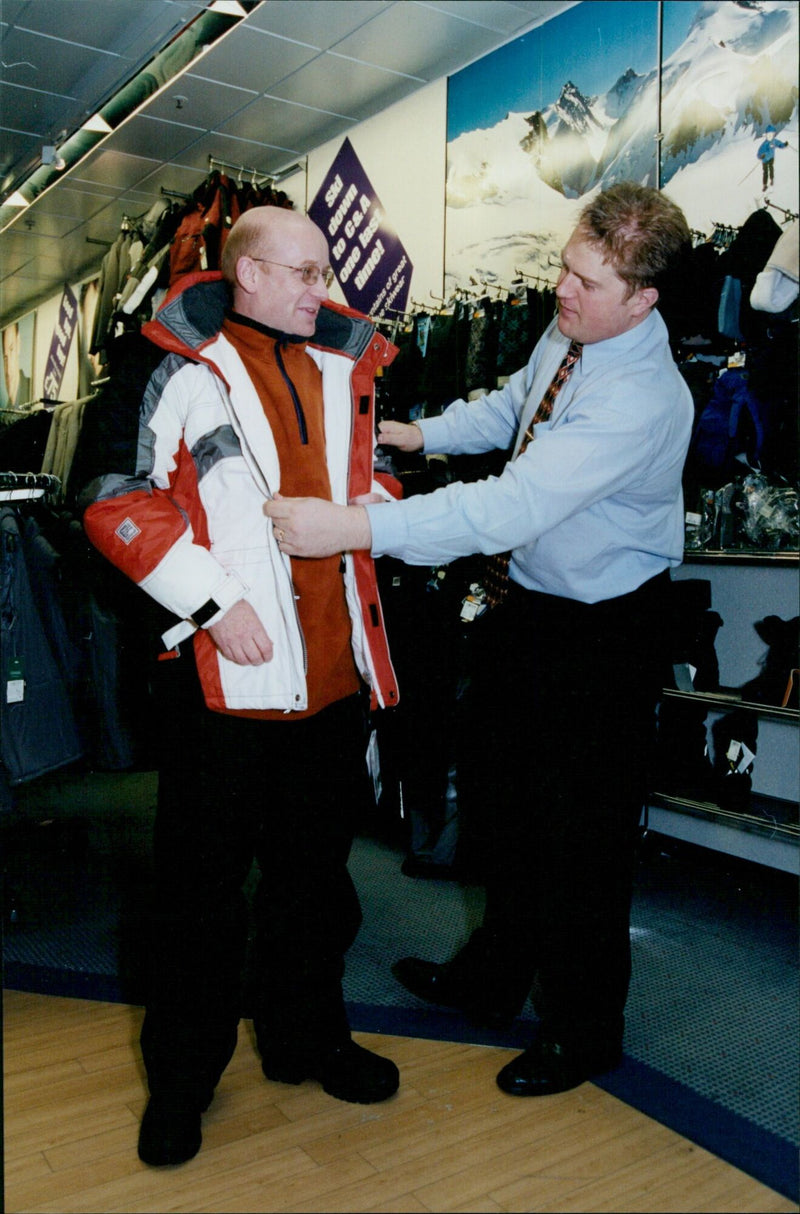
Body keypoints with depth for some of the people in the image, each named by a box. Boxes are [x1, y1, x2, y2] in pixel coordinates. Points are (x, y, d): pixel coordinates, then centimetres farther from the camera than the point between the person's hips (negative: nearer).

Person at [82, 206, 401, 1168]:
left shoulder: (340, 367, 14)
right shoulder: (184, 369, -4)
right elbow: (119, 505, -8)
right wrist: (213, 602, -15)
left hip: (332, 668, 6)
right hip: (224, 671, -5)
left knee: (315, 866, 18)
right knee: (203, 878, 7)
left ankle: (305, 1035, 38)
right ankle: (182, 1072, 28)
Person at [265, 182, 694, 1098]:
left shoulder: (643, 400, -30)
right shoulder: (566, 332, -3)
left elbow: (511, 507, -39)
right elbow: (511, 404, 19)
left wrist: (353, 527, -43)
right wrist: (417, 431, 9)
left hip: (606, 631, -8)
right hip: (531, 600, 8)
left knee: (585, 827, 6)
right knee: (516, 804, 20)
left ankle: (582, 1030, 31)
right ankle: (494, 977, 42)